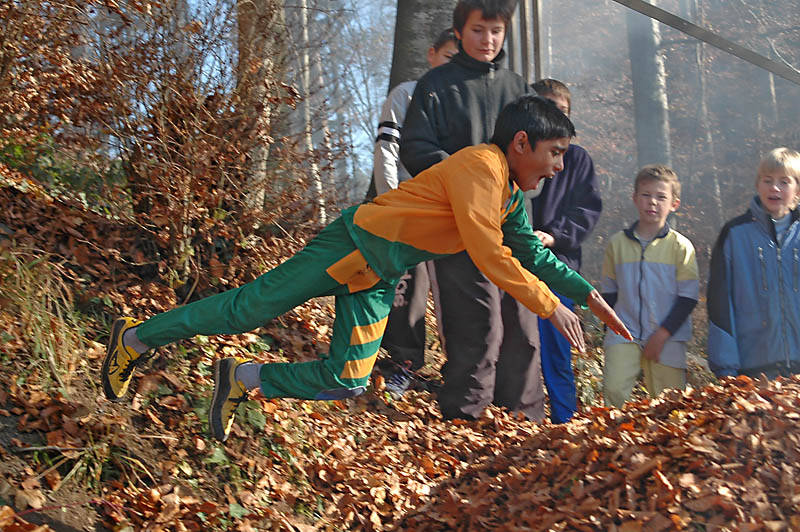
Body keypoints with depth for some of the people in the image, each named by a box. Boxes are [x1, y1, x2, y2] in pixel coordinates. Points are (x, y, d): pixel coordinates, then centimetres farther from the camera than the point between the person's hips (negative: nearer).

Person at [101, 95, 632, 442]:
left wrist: (591, 296, 12)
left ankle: (242, 377, 17)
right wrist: (552, 307, -20)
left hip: (379, 281, 9)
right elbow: (490, 256, -26)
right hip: (353, 245, -9)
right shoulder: (481, 166, -21)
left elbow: (532, 253, 18)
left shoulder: (512, 193, 9)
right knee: (246, 309, -4)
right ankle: (134, 337, 13)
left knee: (346, 382, 1)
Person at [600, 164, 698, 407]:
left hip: (667, 339, -1)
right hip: (624, 334, 1)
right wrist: (612, 328, 5)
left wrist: (663, 334, -10)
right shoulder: (617, 243, 7)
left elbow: (688, 297, -2)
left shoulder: (680, 246, 0)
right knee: (614, 389, -16)